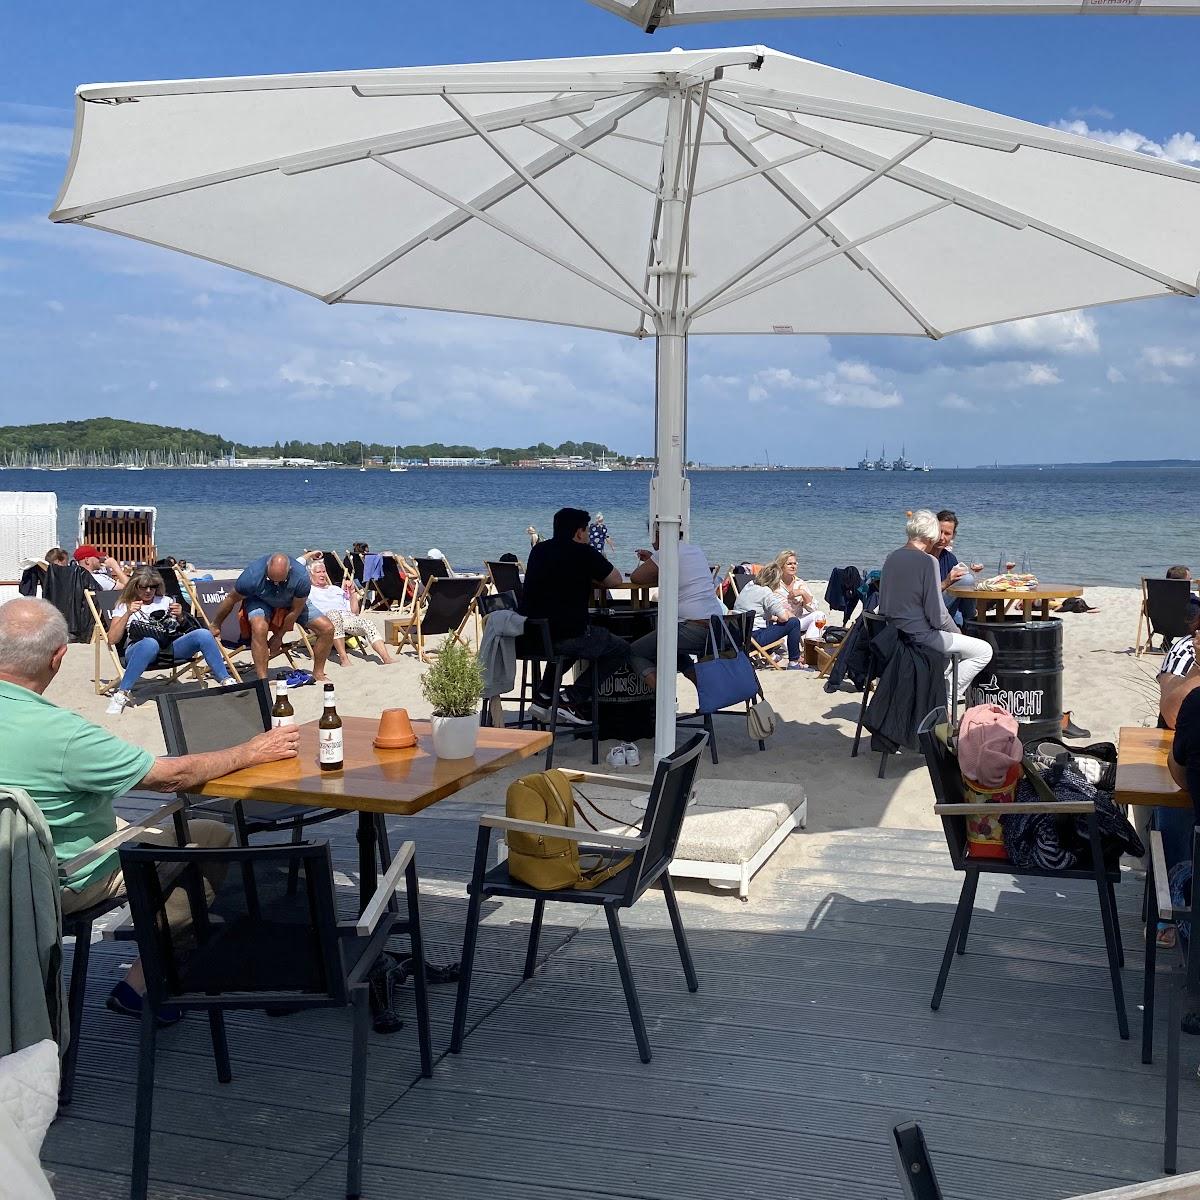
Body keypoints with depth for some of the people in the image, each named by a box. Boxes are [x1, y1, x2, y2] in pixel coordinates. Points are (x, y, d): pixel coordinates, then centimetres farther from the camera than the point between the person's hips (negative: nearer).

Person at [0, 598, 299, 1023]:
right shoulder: (59, 733, -33)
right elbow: (172, 776, -22)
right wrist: (251, 752, -8)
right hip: (63, 884, -8)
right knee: (215, 839, 1)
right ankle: (141, 986, 11)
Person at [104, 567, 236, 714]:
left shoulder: (166, 601, 26)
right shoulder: (124, 606, 18)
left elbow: (184, 630, 23)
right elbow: (112, 640, 5)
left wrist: (180, 617, 2)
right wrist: (128, 614, -5)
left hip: (171, 648, 3)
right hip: (138, 651, -3)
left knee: (203, 634, -25)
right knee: (150, 643, -42)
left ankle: (226, 681, -23)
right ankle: (121, 694, -39)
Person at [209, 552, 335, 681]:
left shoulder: (301, 577, -33)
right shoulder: (253, 575, -34)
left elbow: (295, 611, -18)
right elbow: (231, 599, -16)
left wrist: (279, 637, -11)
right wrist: (215, 624, -3)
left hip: (292, 604, 2)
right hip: (260, 602, -2)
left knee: (327, 628, -12)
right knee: (259, 628, -37)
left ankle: (318, 673, 7)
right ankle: (262, 679, -29)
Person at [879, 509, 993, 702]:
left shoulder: (891, 557, 5)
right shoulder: (927, 561, -18)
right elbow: (937, 615, -19)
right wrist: (957, 632, 2)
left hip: (893, 634, 9)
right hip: (919, 635, -9)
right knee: (984, 651, 3)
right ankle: (947, 698, 5)